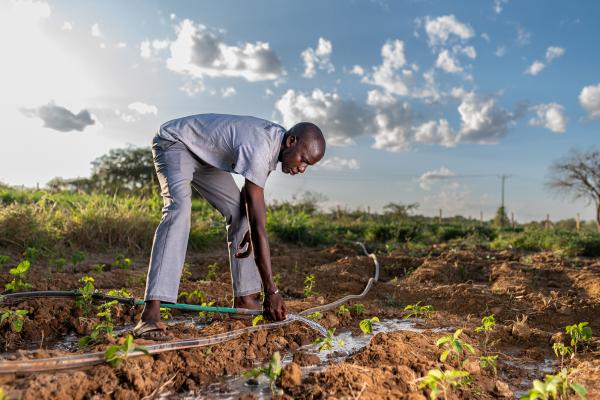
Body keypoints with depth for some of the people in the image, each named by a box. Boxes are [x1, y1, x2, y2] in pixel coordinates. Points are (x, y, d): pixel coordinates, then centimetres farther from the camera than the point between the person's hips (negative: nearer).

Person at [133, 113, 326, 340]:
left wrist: (248, 229, -8)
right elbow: (259, 226, -38)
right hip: (174, 142, -9)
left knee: (241, 212, 0)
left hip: (204, 154, 9)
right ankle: (151, 312, -37)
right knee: (179, 208, -32)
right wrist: (271, 291, -35)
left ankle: (244, 297, 6)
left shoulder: (276, 138, -9)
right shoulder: (258, 149, -37)